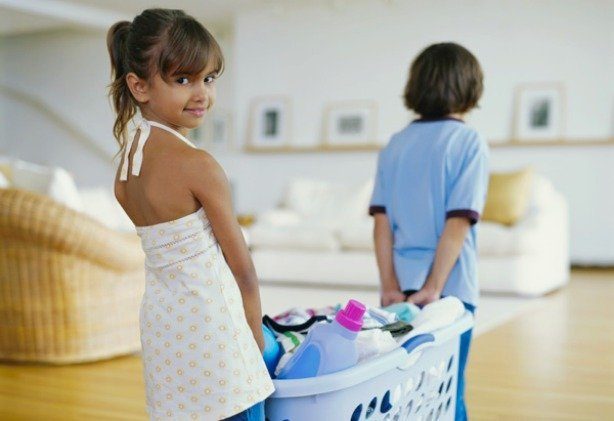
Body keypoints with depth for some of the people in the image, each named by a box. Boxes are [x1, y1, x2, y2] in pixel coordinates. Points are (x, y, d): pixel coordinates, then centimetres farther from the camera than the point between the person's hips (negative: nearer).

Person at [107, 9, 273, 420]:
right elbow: (241, 266, -10)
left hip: (161, 322, 8)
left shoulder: (128, 156, 6)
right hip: (210, 327, -8)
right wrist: (259, 340, 3)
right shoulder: (197, 165, -16)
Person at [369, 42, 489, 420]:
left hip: (400, 289, 4)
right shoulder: (469, 142, -7)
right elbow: (458, 222, -14)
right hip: (450, 288, -4)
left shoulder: (395, 145, 6)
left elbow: (382, 222, 0)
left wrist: (390, 286, -2)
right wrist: (434, 288, -13)